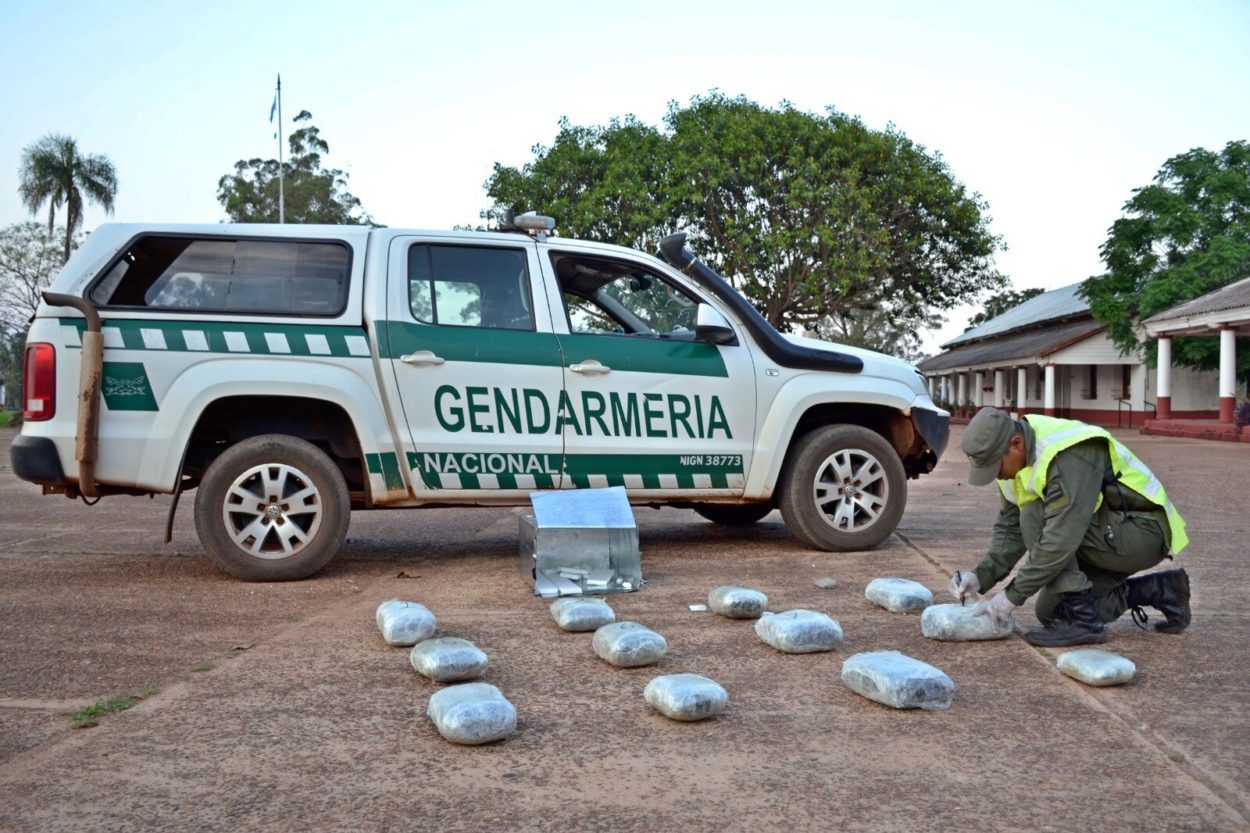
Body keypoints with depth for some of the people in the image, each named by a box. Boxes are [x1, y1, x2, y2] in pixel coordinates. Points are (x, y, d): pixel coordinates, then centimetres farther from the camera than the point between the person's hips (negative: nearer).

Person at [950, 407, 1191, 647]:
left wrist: (1013, 594, -27)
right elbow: (1010, 528, 5)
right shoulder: (1019, 461, -1)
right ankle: (1157, 589, 17)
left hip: (1142, 532, -10)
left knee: (1036, 517, -24)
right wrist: (981, 575, -10)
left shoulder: (1069, 456, -30)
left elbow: (1062, 539, -33)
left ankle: (1081, 619, -16)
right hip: (1107, 536, 10)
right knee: (1050, 611, 6)